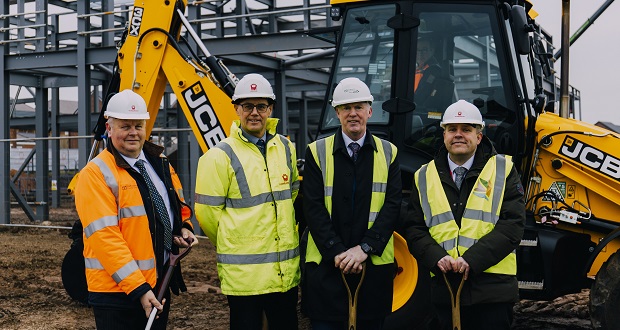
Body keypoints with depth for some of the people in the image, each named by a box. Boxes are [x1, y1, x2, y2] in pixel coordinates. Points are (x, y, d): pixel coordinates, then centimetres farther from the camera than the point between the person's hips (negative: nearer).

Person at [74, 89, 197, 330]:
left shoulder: (160, 163, 10)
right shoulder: (96, 174, -13)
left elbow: (178, 204, 24)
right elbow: (105, 237, -19)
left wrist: (183, 229, 2)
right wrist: (138, 289, -23)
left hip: (159, 285, 7)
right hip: (117, 291, -7)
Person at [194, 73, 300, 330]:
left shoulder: (285, 148, 8)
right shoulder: (220, 156, -9)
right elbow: (207, 212, -6)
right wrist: (233, 247, 5)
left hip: (286, 270, 5)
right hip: (243, 273, -5)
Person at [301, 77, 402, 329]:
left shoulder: (388, 153, 6)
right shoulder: (317, 152, 2)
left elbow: (392, 205, -2)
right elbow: (313, 207, -5)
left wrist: (364, 248, -13)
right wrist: (337, 252, -13)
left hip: (375, 264, 1)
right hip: (326, 264, -1)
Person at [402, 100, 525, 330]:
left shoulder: (502, 170, 1)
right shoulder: (425, 177, 9)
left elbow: (512, 224, -8)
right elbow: (413, 228, 6)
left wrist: (472, 259, -19)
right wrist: (436, 258, -13)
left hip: (492, 288, -2)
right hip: (445, 288, 2)